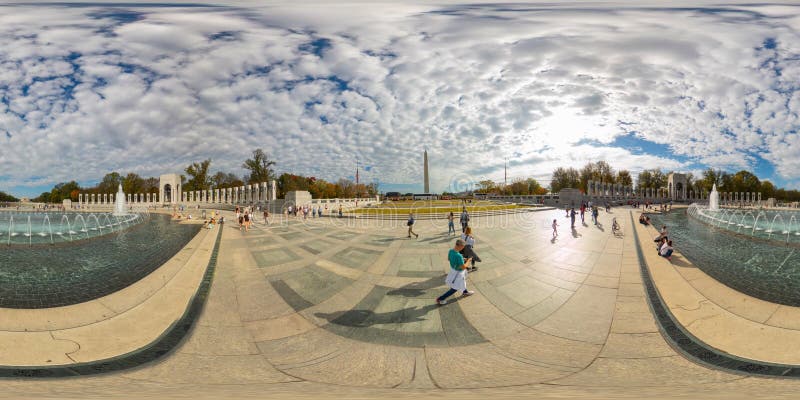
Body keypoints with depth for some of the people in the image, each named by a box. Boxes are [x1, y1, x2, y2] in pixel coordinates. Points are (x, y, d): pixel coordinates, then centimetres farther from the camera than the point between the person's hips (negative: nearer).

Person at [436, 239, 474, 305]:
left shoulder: (450, 251, -13)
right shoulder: (459, 256, -38)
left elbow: (449, 259, 7)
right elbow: (463, 267, -30)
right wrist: (468, 261, -12)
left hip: (453, 269, 8)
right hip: (458, 273, -8)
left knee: (463, 281, 33)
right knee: (455, 288, 10)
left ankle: (465, 292, 59)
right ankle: (440, 299, 13)